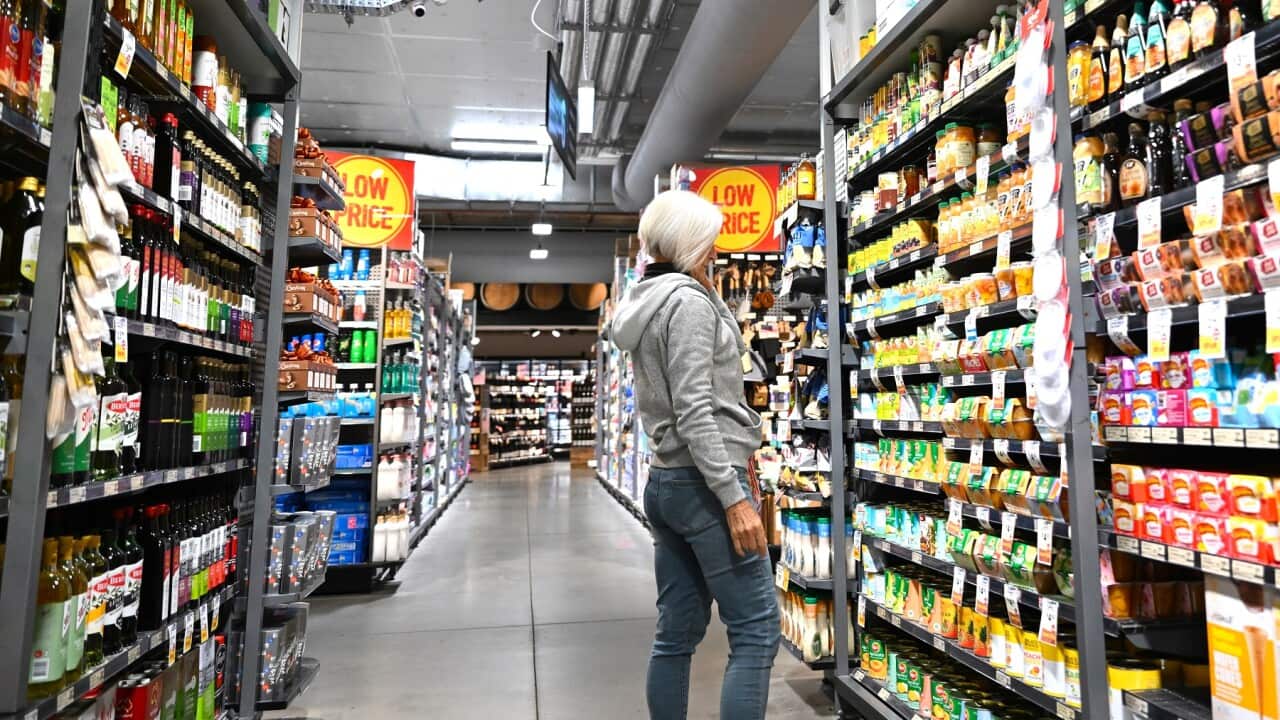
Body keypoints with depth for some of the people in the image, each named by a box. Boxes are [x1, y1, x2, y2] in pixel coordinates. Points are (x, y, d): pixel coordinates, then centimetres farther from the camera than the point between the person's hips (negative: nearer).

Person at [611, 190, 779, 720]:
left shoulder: (648, 303, 16)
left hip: (666, 481, 10)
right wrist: (734, 497, -20)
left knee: (677, 633, 13)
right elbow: (694, 413, -19)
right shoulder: (689, 301, -11)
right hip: (702, 483, -9)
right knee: (756, 632, -2)